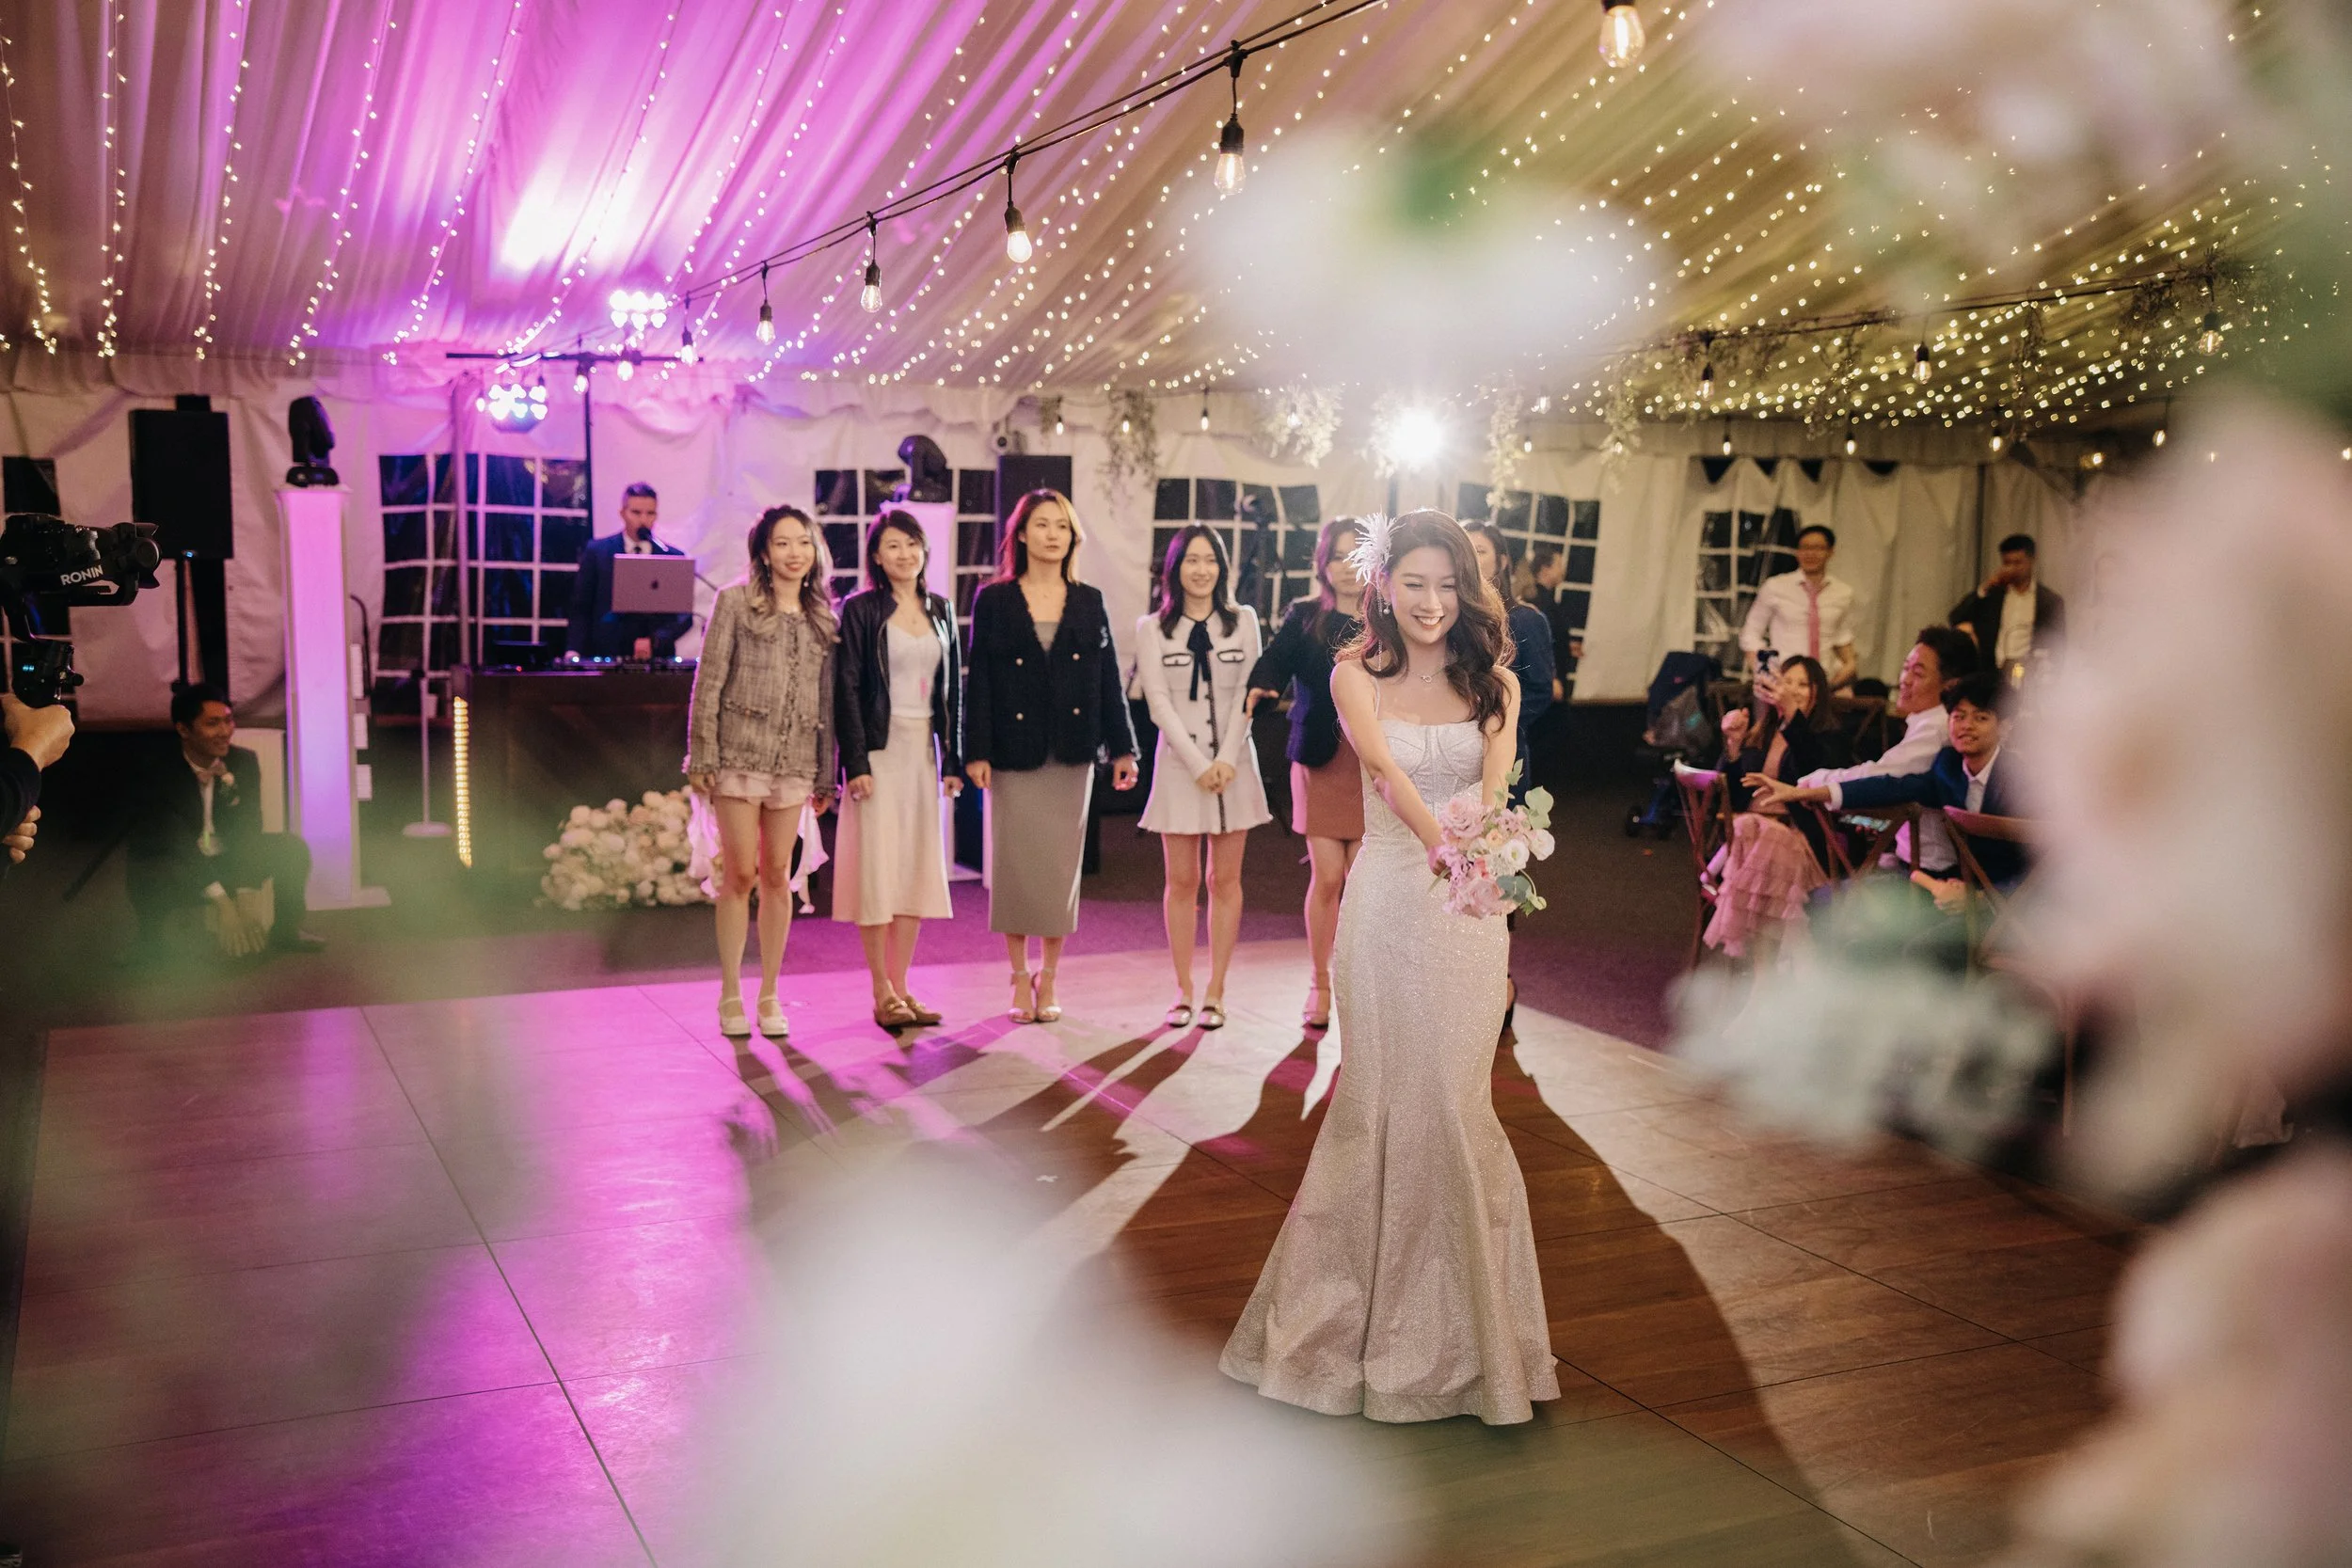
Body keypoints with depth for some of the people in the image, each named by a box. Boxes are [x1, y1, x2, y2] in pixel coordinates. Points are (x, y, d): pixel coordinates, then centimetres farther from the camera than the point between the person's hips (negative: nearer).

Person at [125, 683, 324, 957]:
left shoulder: (244, 762, -8)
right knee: (147, 876, -38)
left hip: (226, 861, 4)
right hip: (174, 865, -4)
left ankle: (285, 931, 3)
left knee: (292, 847, -18)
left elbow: (247, 830, -11)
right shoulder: (156, 773, -21)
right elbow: (178, 842, -27)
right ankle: (149, 944, -8)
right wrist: (222, 901, -37)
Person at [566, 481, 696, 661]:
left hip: (657, 658, 1)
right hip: (603, 657, -1)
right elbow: (581, 609, 8)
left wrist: (654, 641, -12)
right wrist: (574, 653, -5)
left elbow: (685, 616, 4)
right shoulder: (596, 552, 7)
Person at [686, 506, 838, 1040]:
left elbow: (826, 698, 13)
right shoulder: (735, 602, 1)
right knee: (740, 875, -2)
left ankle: (769, 995, 14)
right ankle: (730, 995, 9)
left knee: (777, 877, 6)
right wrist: (702, 757, -7)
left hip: (794, 762, 3)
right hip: (739, 755, -3)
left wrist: (825, 774, 12)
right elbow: (708, 682, -2)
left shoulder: (823, 619, 12)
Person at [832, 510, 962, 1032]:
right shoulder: (861, 609, -4)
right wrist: (855, 763, -14)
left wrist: (952, 759, 7)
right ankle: (882, 993, 4)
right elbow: (846, 689, -8)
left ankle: (902, 988, 12)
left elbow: (952, 688, 12)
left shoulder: (940, 610, 11)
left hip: (923, 751, 5)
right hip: (879, 750, -5)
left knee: (918, 868, 5)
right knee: (878, 868, -3)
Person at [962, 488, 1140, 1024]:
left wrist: (1122, 748, 4)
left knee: (1063, 864, 4)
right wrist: (976, 752, -7)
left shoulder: (1089, 603, 9)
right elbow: (977, 680, 0)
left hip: (1072, 753, 2)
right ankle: (1020, 980, 12)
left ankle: (1048, 980, 14)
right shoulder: (993, 601, 3)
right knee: (1015, 863, 0)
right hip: (1014, 752, -2)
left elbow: (1109, 679, 9)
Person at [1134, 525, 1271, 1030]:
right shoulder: (1152, 628, 4)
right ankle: (1183, 992, 8)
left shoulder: (1243, 621, 7)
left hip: (1234, 764, 1)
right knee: (1182, 881, 1)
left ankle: (1216, 993, 8)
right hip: (1180, 762, -1)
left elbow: (1247, 695, 2)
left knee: (1225, 880, 3)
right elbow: (1159, 703, -3)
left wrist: (1227, 760, -11)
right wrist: (1199, 764, -12)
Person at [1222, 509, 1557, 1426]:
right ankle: (1362, 1300, 21)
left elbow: (1494, 785, -12)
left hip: (1470, 908, 1)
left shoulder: (1494, 684, 5)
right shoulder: (1357, 676, 1)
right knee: (1383, 1095, 5)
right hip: (1388, 902, -1)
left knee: (1454, 1100, 6)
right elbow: (1388, 772, -17)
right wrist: (1443, 844, -35)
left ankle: (1455, 1316, 21)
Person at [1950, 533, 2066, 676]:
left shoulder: (2050, 602, 10)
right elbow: (1956, 620, 4)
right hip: (1991, 673, 1)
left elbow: (2057, 646, 9)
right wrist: (1983, 589, -3)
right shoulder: (1991, 596, 14)